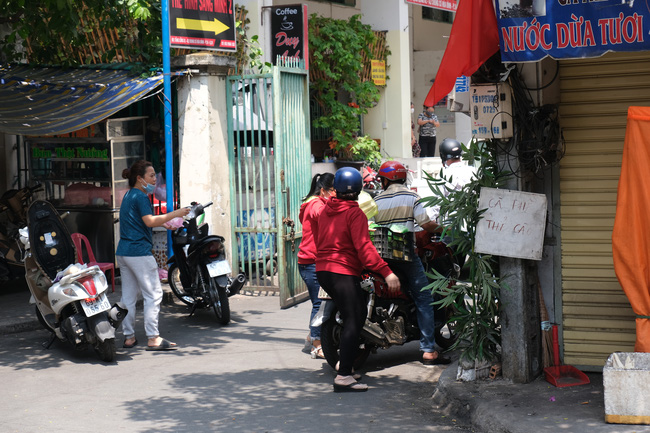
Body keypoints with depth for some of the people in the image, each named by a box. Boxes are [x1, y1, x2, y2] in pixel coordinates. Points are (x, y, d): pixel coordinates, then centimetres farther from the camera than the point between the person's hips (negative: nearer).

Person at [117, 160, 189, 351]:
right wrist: (175, 214, -17)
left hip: (123, 252, 10)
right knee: (153, 294, -5)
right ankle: (153, 338, -7)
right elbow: (149, 221, -21)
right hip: (139, 252, -10)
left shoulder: (128, 195, 18)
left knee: (128, 296, 11)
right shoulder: (140, 196, -10)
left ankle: (129, 337, 14)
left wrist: (163, 223, 24)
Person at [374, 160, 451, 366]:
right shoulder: (411, 196, -1)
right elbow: (426, 224, -7)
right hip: (406, 255, -4)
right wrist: (444, 229, 11)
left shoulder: (377, 201, 9)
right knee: (423, 299, -2)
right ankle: (428, 350, -8)